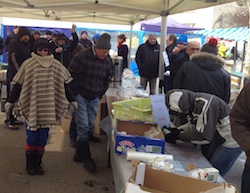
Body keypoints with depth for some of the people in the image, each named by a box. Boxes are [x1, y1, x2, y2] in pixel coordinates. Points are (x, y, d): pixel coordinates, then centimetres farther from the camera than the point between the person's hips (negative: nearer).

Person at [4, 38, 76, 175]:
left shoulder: (56, 65, 2)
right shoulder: (28, 64, -5)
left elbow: (65, 83, 7)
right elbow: (18, 84, 0)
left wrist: (72, 99, 7)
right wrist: (10, 101, 0)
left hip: (48, 108, 2)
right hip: (31, 107, -2)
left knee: (42, 138, 9)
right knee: (32, 138, 3)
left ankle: (38, 163, 25)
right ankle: (30, 164, 22)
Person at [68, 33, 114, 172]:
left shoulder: (108, 61, -1)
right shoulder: (82, 57, -16)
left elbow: (108, 78, 13)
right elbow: (72, 76, -12)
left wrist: (100, 94, 9)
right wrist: (75, 93, -11)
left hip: (94, 98, 5)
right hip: (80, 96, -5)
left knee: (90, 126, 7)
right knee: (83, 126, -10)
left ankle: (79, 154, 22)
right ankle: (86, 157, 1)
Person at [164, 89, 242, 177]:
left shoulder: (204, 104, -33)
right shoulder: (192, 103, -4)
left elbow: (204, 137, -29)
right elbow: (192, 127, 6)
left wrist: (179, 135, -20)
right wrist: (174, 131, -9)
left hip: (232, 141, -9)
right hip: (218, 138, 9)